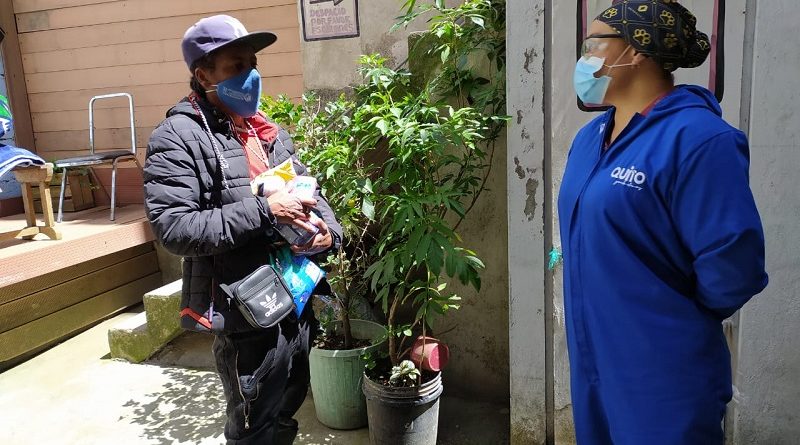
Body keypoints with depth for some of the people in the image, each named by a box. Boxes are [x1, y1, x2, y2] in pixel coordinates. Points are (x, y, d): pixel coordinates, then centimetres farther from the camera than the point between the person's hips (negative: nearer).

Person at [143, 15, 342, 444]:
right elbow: (173, 229, -22)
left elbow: (310, 192, 16)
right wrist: (263, 211, -25)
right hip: (246, 315, -7)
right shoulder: (178, 138, -12)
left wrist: (328, 229, -6)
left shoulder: (269, 132, 10)